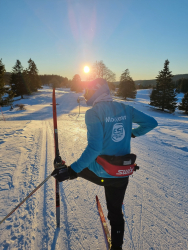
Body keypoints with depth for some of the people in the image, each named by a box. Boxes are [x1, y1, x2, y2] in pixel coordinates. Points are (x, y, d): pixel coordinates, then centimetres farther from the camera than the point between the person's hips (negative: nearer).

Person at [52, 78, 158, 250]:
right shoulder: (126, 109, 2)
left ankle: (61, 169, 55)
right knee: (116, 213, 24)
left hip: (99, 172, -5)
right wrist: (133, 133, 24)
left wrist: (71, 170, -19)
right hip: (122, 174, 6)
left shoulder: (93, 113, -15)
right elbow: (152, 123, 9)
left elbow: (94, 147, -25)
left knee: (77, 168, 27)